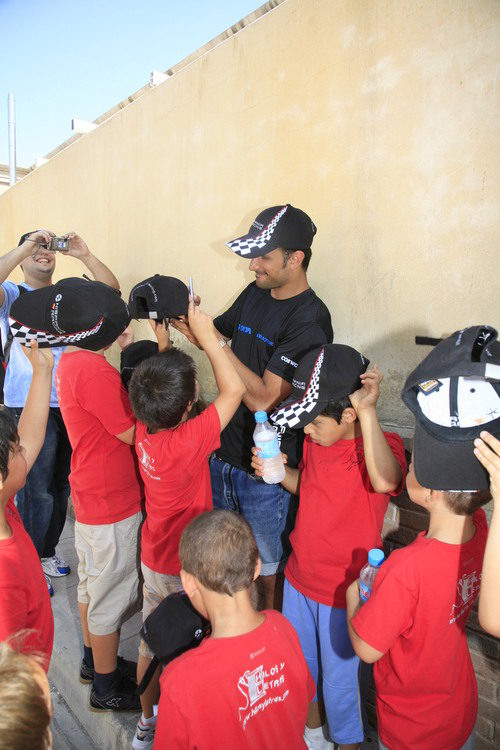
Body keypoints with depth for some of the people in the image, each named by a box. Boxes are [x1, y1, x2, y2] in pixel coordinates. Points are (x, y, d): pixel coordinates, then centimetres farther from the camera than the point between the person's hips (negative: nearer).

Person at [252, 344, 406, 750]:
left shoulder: (383, 444, -25)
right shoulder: (316, 439, -5)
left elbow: (385, 481, -49)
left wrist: (368, 411, -44)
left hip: (343, 594, -7)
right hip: (299, 578, 7)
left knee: (340, 680, 16)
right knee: (298, 666, 27)